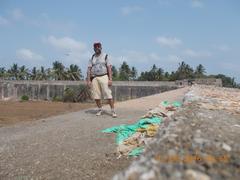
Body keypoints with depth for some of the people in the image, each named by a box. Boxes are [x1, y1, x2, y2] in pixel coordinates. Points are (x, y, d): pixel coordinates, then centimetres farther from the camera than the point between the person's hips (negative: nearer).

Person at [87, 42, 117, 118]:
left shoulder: (105, 56, 4)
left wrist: (110, 79, -11)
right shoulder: (92, 58, 12)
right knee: (96, 96, 4)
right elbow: (89, 69, 8)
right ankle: (100, 109, 22)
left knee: (108, 94, -9)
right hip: (94, 78, 3)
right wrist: (88, 80, -1)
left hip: (104, 77, -3)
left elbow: (109, 68, -2)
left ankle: (113, 111, -5)